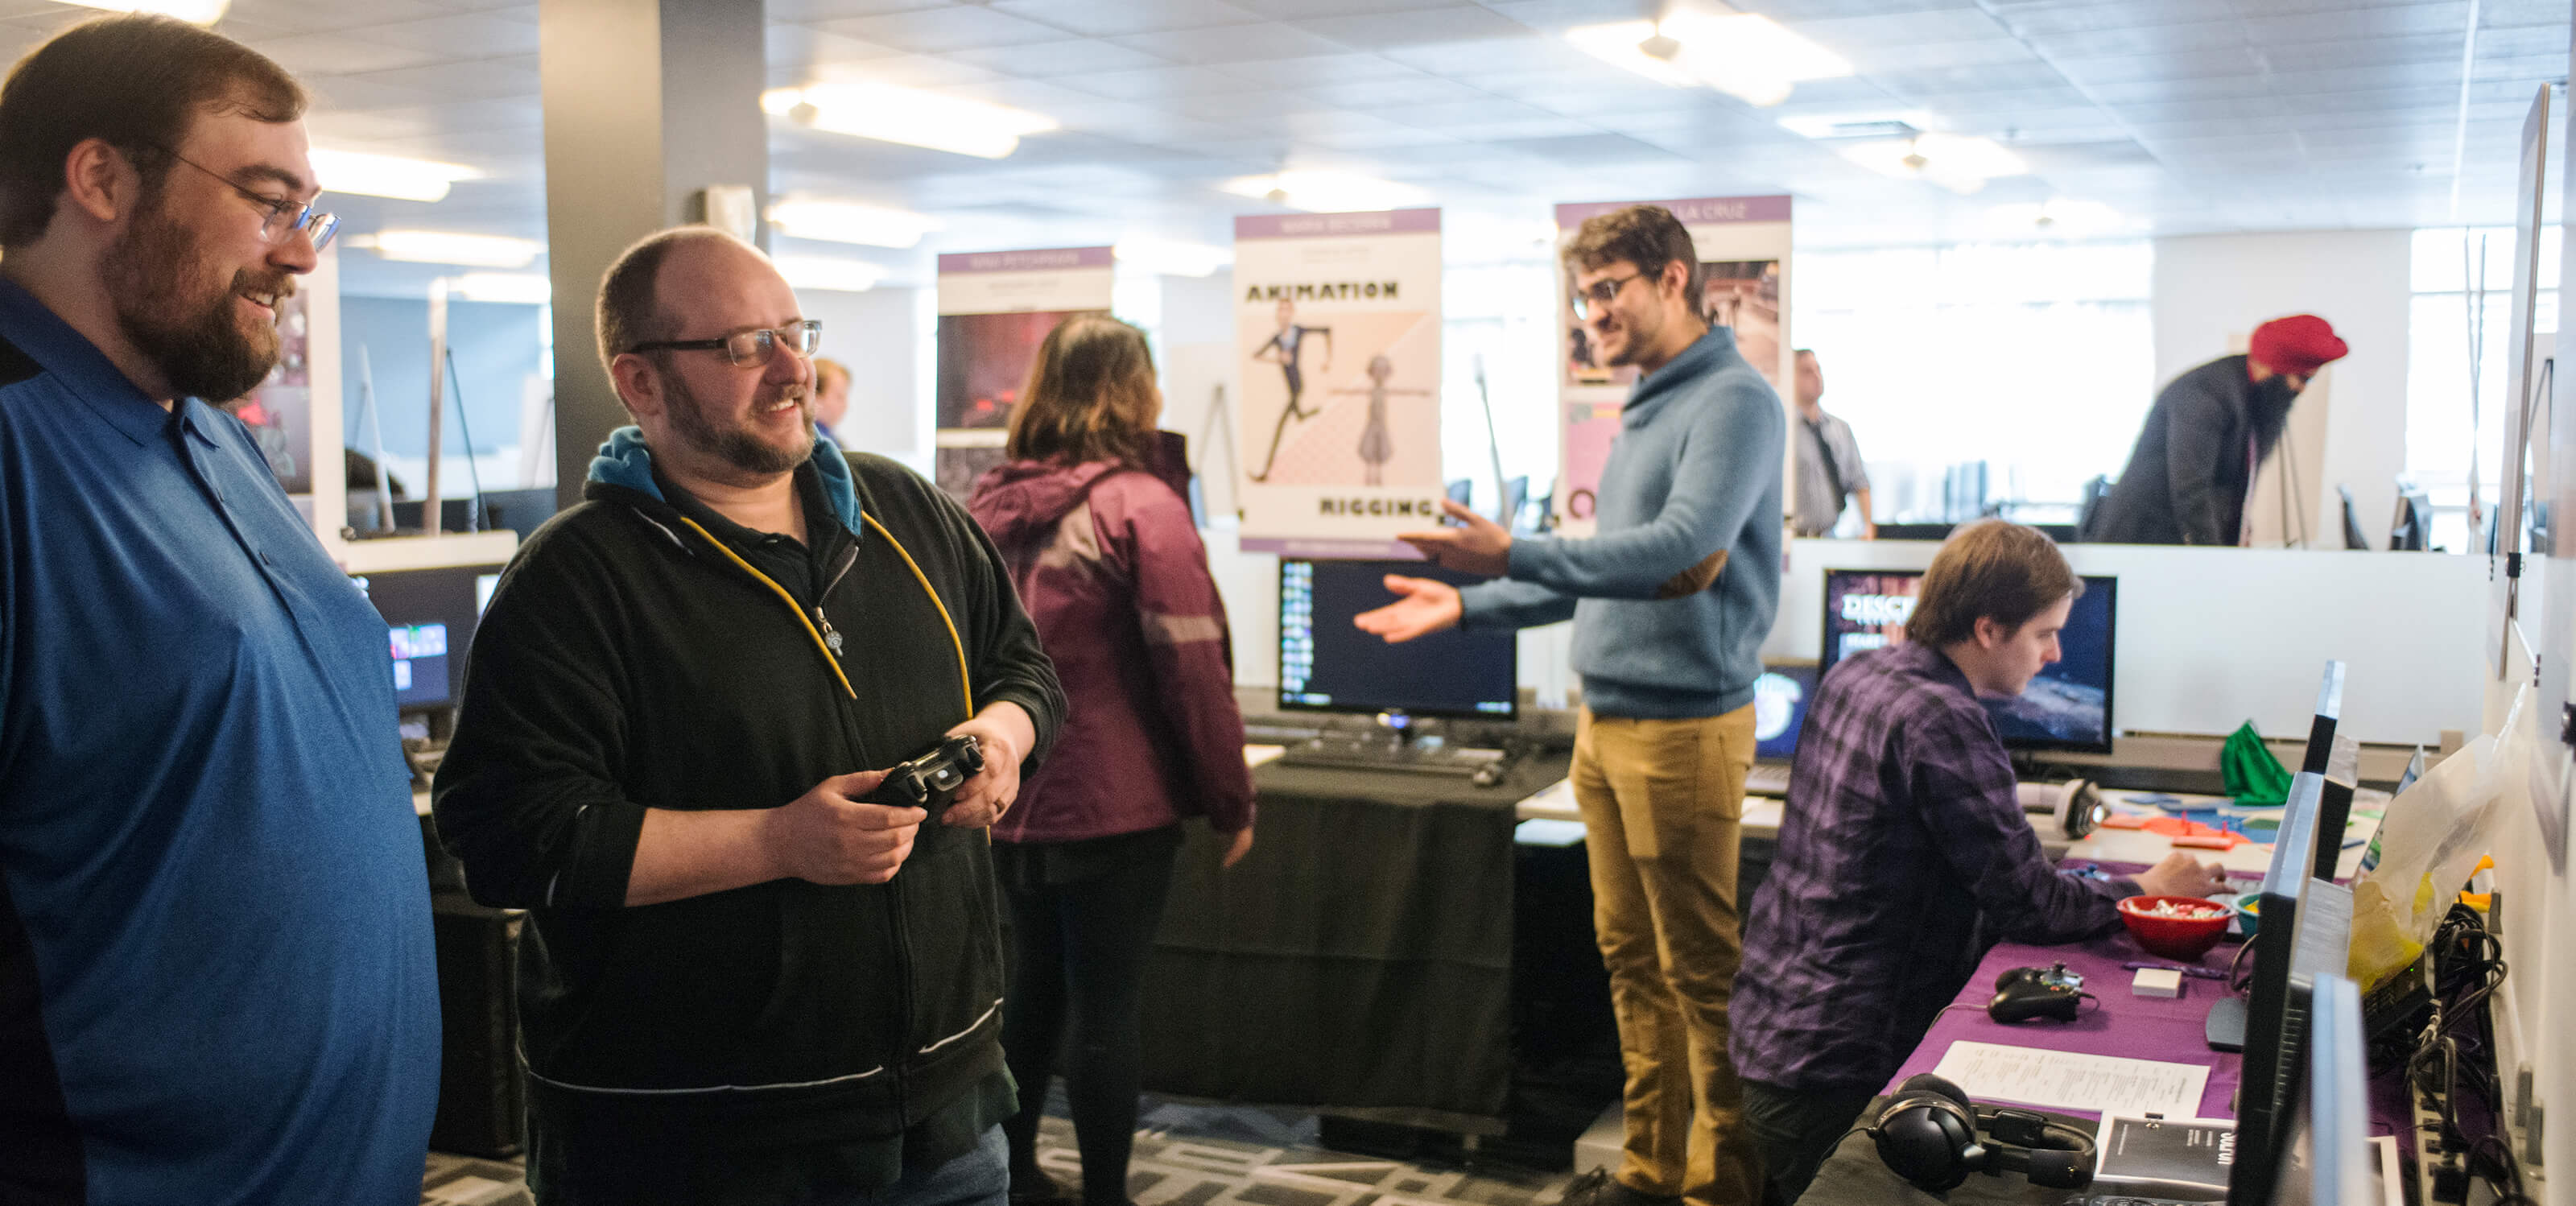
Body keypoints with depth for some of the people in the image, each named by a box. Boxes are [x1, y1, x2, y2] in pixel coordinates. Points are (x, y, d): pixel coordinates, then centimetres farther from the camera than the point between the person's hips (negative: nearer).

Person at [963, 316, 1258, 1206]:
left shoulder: (990, 503, 4)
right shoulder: (1140, 506, -15)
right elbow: (1192, 670, -16)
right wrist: (1232, 800, -6)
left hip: (1009, 800, 7)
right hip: (1115, 805, -6)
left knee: (1033, 986, 20)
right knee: (1107, 1004, 2)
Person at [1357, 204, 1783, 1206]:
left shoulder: (1733, 401, -12)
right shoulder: (1645, 412, 17)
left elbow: (1684, 555, -25)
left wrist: (1516, 556, -28)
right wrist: (1470, 607, 19)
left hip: (1682, 723, -9)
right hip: (1606, 719, 9)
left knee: (1700, 969, -2)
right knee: (1630, 958, 14)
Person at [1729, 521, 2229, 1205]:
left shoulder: (1853, 678, 9)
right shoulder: (1939, 724, -22)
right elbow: (2031, 907, -16)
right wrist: (2148, 890, 2)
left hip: (1767, 1031, 10)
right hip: (1835, 1069, -10)